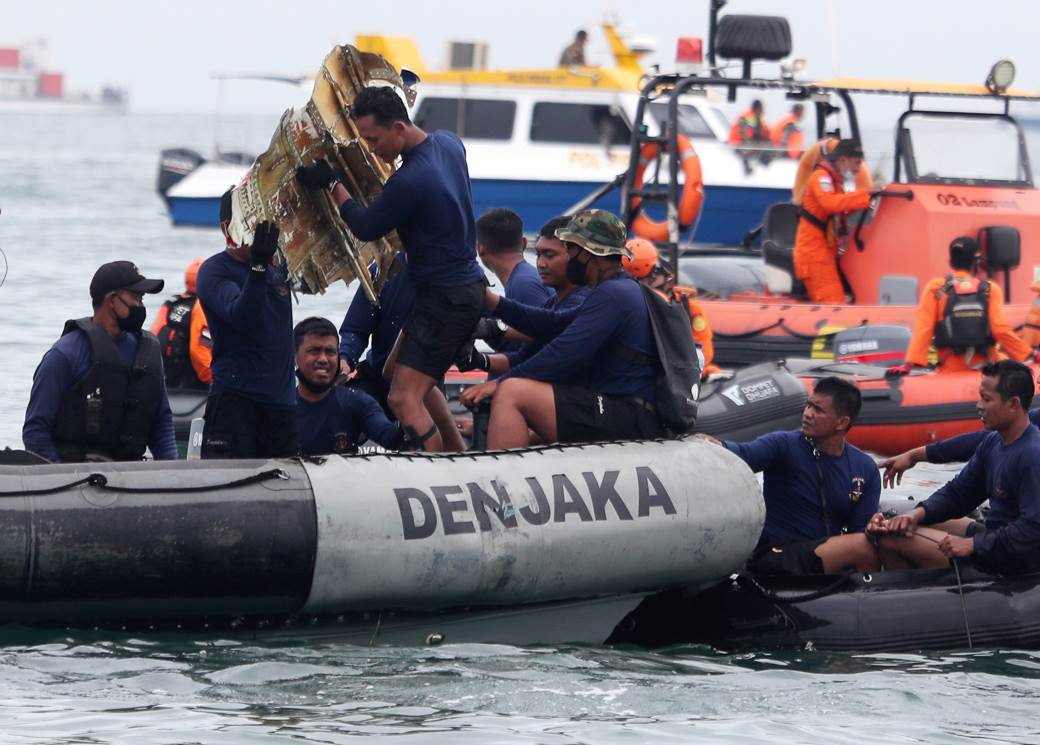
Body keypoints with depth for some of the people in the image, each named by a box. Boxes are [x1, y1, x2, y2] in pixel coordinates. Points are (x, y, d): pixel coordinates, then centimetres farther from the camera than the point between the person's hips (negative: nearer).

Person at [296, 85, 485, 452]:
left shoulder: (409, 181, -27)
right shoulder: (448, 142, 1)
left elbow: (366, 227, -11)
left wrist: (332, 183, 1)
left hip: (446, 300, -10)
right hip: (466, 282, 10)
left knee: (404, 399, -15)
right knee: (397, 370, 24)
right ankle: (459, 454, 24)